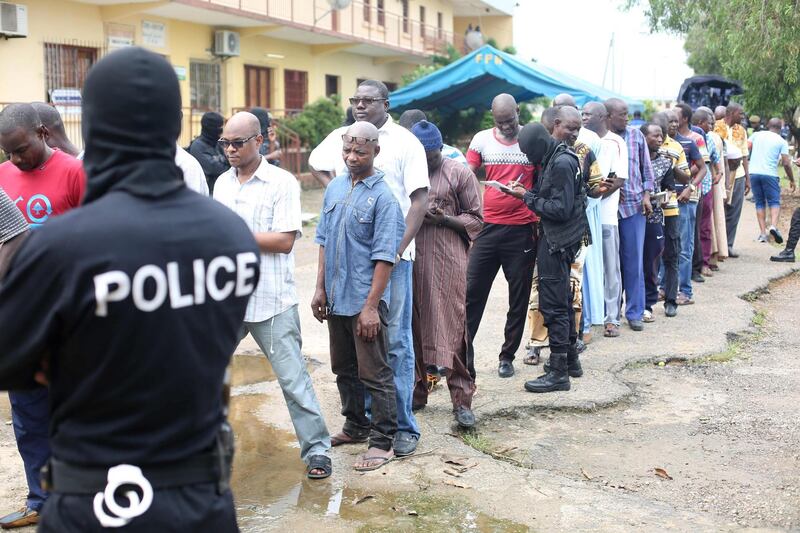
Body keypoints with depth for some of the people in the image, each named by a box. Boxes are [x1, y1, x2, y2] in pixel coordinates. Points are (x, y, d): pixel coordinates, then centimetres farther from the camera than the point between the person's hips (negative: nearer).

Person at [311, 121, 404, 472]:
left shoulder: (383, 197, -12)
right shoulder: (335, 187, 7)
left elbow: (384, 257, -15)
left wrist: (371, 306, -18)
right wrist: (320, 288, 10)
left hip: (365, 301, -7)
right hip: (336, 298, 7)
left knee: (374, 373, 1)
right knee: (343, 368, 19)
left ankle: (382, 441, 12)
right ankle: (356, 426, 35)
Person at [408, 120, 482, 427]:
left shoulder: (458, 173, 2)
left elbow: (476, 219, 3)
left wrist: (444, 219, -13)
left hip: (447, 260, -4)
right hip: (410, 260, 4)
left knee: (452, 327, -6)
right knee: (412, 326, 8)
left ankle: (462, 400, 0)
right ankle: (416, 391, 22)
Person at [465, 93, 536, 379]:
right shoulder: (482, 140, 4)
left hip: (523, 230, -1)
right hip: (488, 227, 1)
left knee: (519, 297, 7)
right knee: (472, 292, 1)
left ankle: (507, 356, 20)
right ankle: (463, 354, 11)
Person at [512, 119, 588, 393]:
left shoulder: (562, 163, -18)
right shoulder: (555, 158, 13)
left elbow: (561, 209, -21)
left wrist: (529, 197, -13)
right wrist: (527, 192, 1)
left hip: (558, 240, -10)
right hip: (557, 238, 10)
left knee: (553, 304, -7)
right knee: (562, 299, 18)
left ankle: (558, 372, -2)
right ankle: (570, 359, 29)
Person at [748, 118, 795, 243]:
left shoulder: (756, 135, 10)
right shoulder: (782, 142, 4)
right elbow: (786, 163, -2)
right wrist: (792, 180, 8)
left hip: (753, 173, 3)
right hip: (770, 175, -3)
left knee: (760, 203, 11)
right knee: (774, 202, 5)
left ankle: (763, 233, 4)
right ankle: (773, 226, -21)